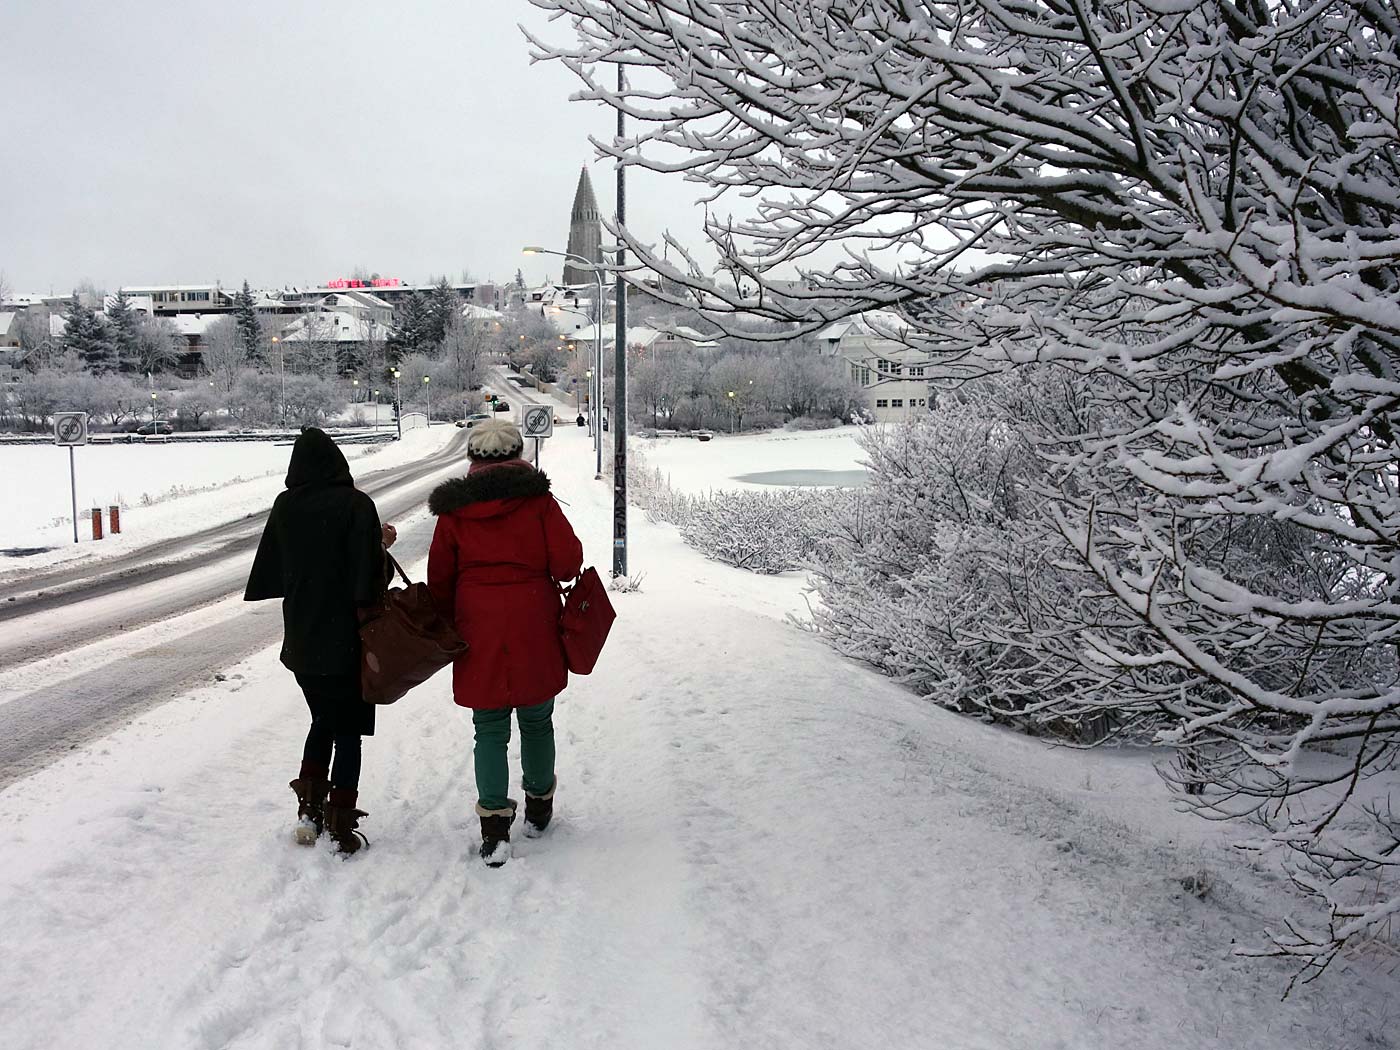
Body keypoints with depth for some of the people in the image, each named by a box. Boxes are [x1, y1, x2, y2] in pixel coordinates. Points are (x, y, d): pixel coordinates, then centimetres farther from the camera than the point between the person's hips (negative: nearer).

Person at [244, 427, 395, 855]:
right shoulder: (355, 505, -14)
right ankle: (341, 827, 9)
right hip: (346, 639, -5)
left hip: (301, 639, 5)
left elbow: (267, 574, 9)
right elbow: (369, 578, -20)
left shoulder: (285, 507, 0)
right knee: (348, 730, 6)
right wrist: (381, 546, -1)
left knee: (322, 721, 23)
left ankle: (309, 811, 21)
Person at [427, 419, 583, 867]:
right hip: (534, 631, -1)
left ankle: (494, 824, 1)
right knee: (537, 721, 15)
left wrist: (447, 627, 20)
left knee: (490, 730, 7)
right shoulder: (538, 499, -4)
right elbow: (568, 560, -10)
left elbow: (440, 579, 6)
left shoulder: (453, 510, 3)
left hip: (478, 634, 1)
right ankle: (539, 805, 30)